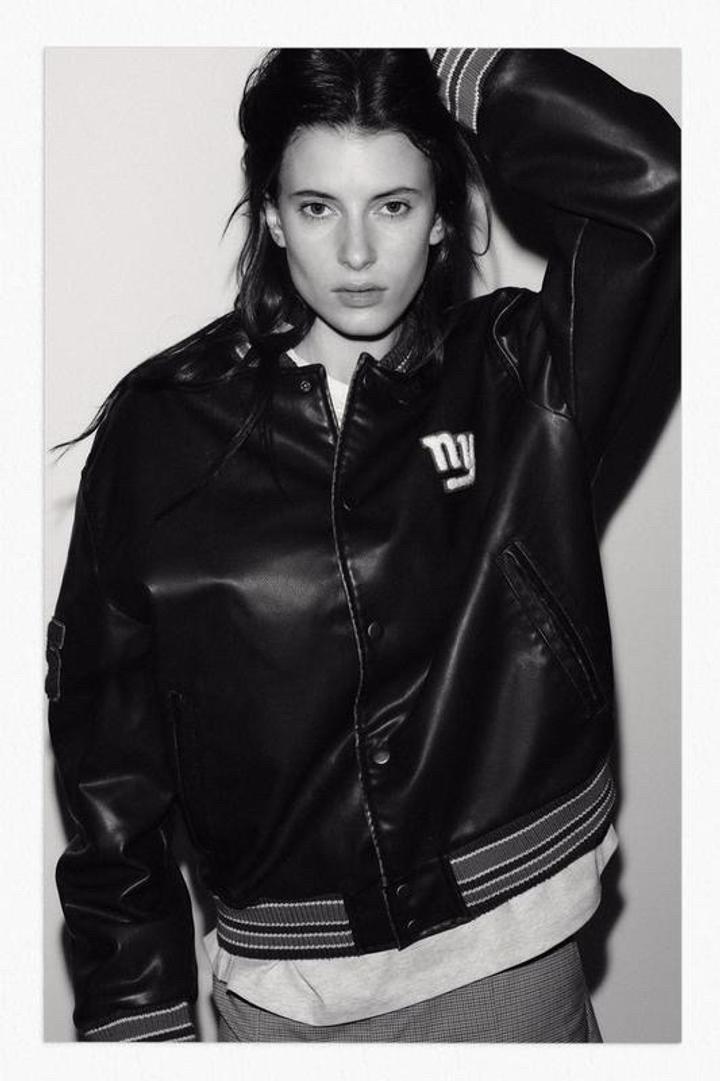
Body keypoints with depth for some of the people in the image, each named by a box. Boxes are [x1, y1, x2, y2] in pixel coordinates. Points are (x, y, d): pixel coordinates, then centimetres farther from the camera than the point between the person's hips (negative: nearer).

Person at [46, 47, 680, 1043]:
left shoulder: (520, 382, -4)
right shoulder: (164, 426, -5)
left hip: (511, 962, 0)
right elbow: (107, 731, -2)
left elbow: (650, 174, -21)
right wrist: (135, 1013, -1)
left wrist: (446, 69, -9)